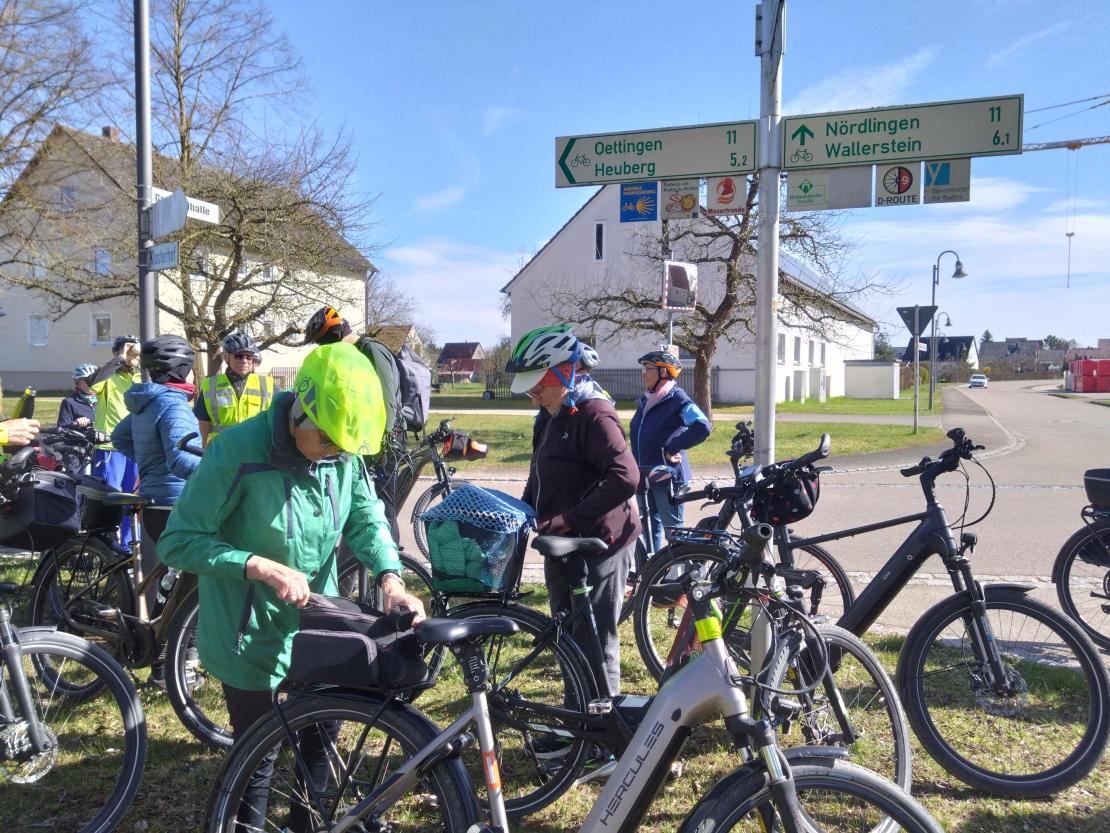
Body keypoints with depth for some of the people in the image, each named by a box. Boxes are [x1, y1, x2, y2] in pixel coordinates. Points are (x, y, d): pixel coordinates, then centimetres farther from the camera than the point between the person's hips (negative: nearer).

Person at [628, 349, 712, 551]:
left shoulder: (678, 400, -13)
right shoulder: (645, 400, 11)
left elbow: (703, 427, -27)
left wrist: (673, 448, -22)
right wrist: (636, 466, 14)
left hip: (667, 475, -8)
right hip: (645, 475, 8)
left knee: (673, 527, 1)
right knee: (649, 524, 16)